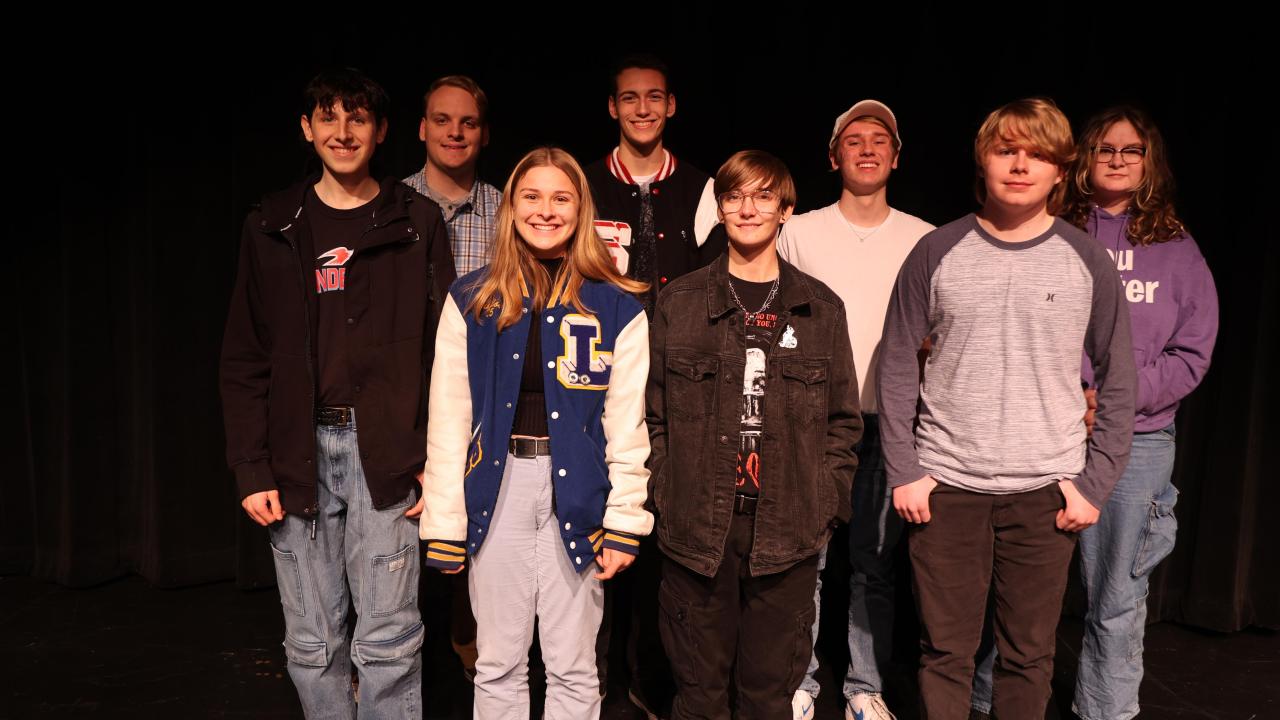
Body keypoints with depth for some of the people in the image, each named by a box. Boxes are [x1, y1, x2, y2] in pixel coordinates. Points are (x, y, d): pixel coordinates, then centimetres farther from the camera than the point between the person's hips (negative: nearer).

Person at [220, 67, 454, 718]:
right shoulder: (272, 227, 9)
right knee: (312, 645, 10)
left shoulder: (416, 223, 4)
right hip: (298, 454, 2)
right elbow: (243, 361, 9)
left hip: (387, 453, -2)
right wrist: (251, 469, 0)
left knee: (388, 641, 1)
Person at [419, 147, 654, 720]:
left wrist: (624, 523, -5)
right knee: (498, 665, 12)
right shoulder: (471, 301, 3)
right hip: (497, 491, 1)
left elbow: (627, 425, 0)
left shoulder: (615, 307, 0)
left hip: (576, 494, -1)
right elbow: (448, 420, 2)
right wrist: (443, 524, -1)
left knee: (573, 669, 10)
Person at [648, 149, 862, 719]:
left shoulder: (821, 308, 6)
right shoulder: (679, 302, 4)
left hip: (789, 533, 1)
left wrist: (823, 505, 0)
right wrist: (667, 496, -2)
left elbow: (844, 421, 8)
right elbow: (654, 415, 6)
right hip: (696, 527, 0)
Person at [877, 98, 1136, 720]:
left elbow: (1117, 384, 6)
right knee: (944, 650, 8)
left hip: (1046, 491, 1)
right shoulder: (937, 253, 0)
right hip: (945, 483, 0)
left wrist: (1094, 483, 0)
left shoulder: (1087, 263, 2)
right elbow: (897, 371, 2)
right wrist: (903, 471, -3)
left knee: (1029, 653, 10)